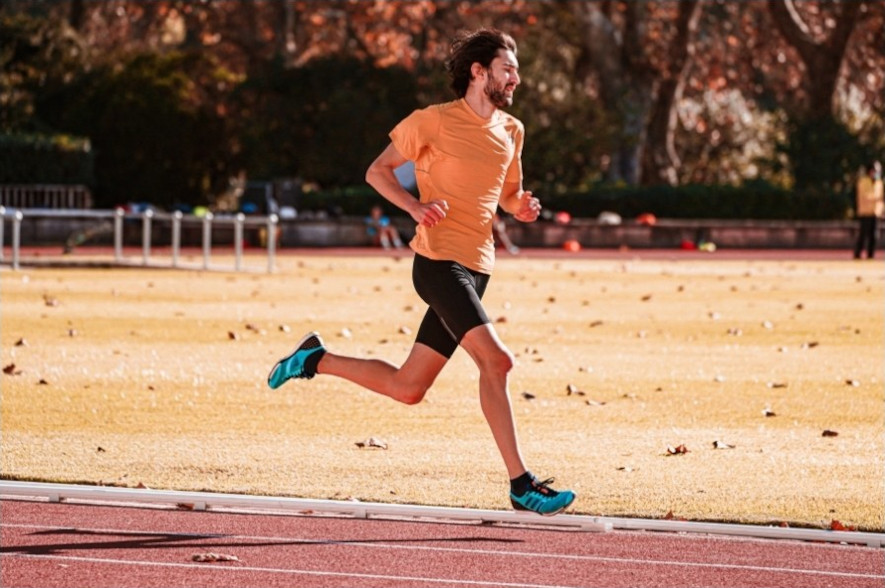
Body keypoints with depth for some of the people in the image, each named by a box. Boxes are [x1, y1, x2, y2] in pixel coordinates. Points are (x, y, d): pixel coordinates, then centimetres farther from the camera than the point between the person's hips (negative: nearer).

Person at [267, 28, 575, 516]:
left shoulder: (511, 132, 15)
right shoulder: (435, 121, -4)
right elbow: (377, 171, 3)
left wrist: (522, 208, 5)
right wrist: (415, 206, -14)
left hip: (475, 271, 8)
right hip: (439, 261, -8)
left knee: (407, 388, 8)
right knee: (495, 360, -21)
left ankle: (316, 360, 27)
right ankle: (521, 485, -19)